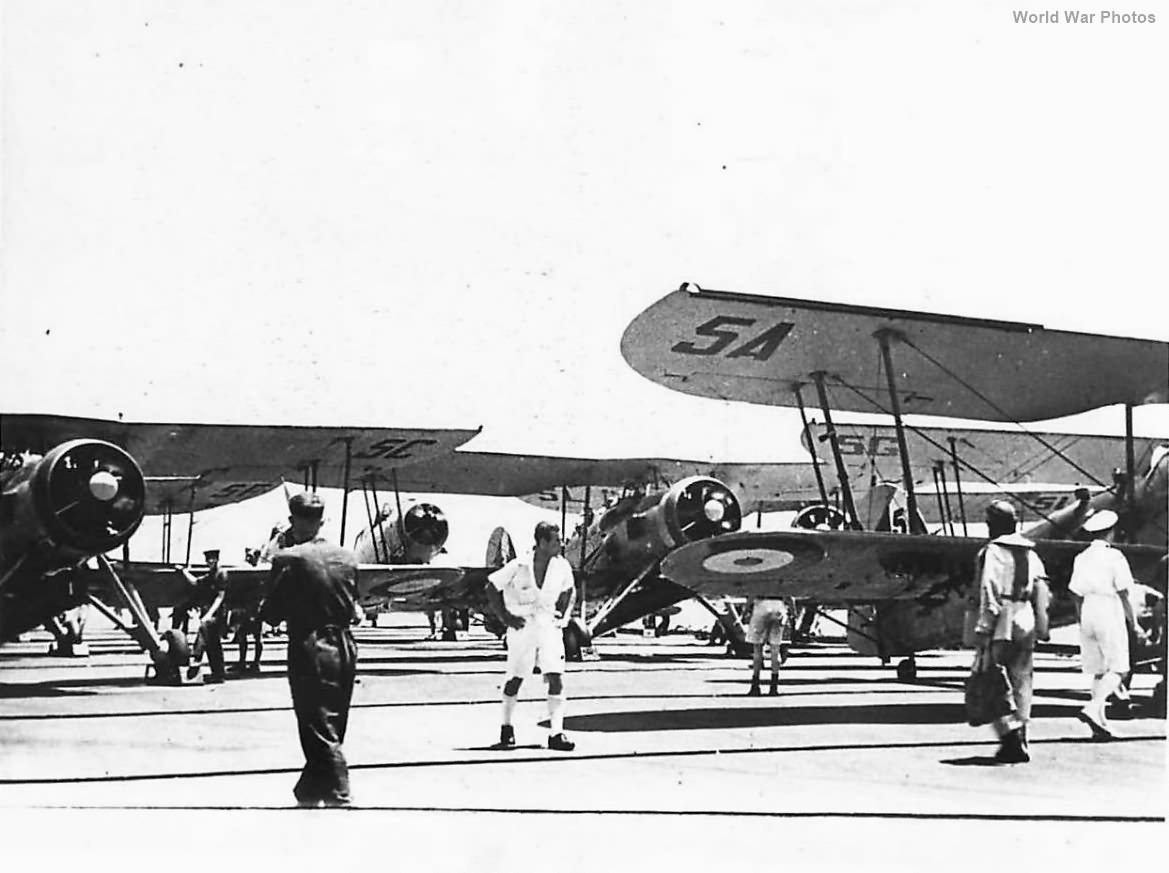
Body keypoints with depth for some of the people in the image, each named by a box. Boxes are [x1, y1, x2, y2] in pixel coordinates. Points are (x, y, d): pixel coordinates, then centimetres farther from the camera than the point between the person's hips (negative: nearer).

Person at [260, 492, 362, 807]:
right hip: (345, 647, 6)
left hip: (309, 650, -6)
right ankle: (311, 790, 33)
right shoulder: (347, 557, 4)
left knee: (321, 732, -1)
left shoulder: (289, 559, -12)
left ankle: (338, 795, -4)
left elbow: (272, 614, -9)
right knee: (331, 729, 17)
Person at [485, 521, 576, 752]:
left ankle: (556, 733, -7)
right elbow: (492, 589, -4)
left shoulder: (562, 566, -3)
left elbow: (568, 591, 18)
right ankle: (507, 728, 29)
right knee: (514, 680, 9)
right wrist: (506, 617, -7)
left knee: (556, 678, -10)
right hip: (522, 627, -2)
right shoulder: (518, 566, -14)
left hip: (549, 627, 2)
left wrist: (563, 616, 8)